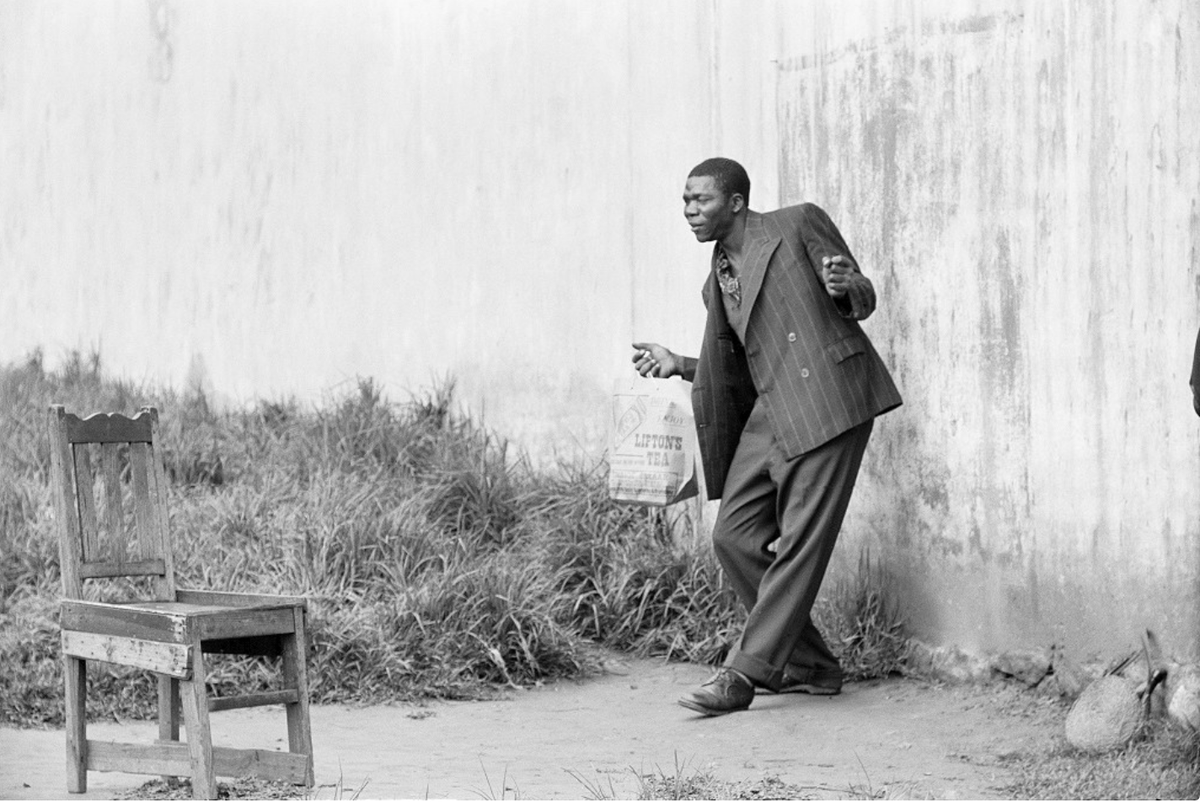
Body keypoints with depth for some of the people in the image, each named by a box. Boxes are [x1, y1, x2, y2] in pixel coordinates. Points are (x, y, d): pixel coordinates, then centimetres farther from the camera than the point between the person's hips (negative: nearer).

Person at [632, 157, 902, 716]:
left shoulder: (799, 224, 3)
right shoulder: (717, 282, 21)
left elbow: (864, 302, 4)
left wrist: (844, 287, -19)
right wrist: (678, 366, 11)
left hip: (828, 398, -7)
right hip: (770, 413, 8)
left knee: (801, 541, -9)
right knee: (735, 536, 0)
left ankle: (745, 674, -8)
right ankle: (808, 666, 13)